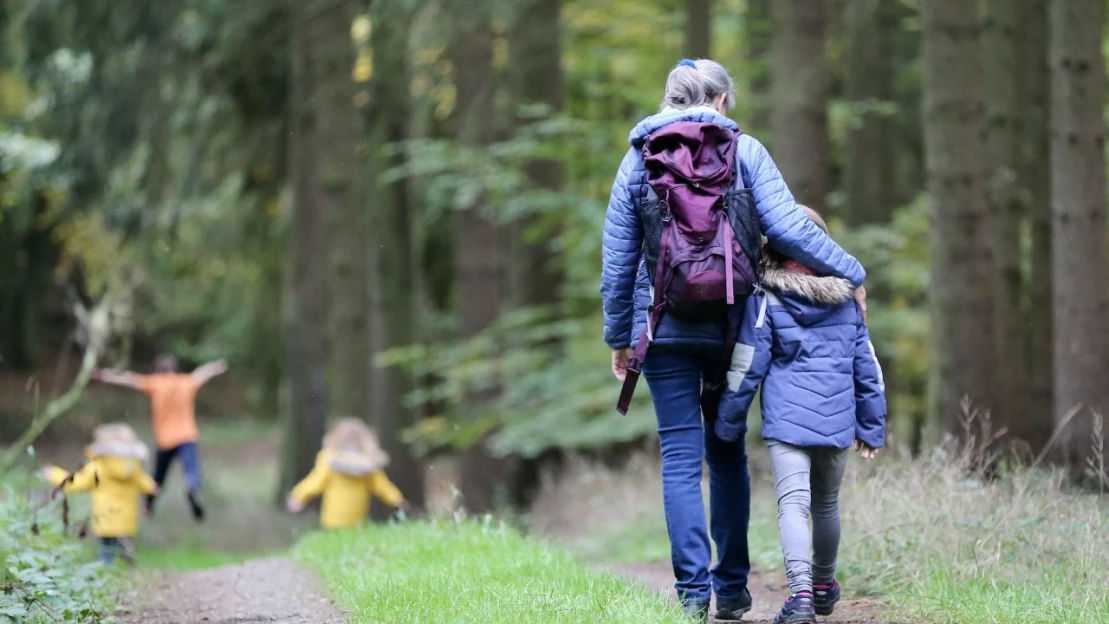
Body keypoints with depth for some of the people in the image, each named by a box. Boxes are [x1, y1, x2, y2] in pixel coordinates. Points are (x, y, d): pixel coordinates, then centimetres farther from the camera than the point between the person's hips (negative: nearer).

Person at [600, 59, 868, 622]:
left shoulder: (639, 159, 6)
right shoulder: (743, 151, 1)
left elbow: (617, 259, 6)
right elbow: (786, 227, -8)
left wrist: (619, 336, 13)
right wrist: (850, 273, 1)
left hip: (663, 326, 0)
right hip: (729, 323, 0)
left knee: (681, 457, 1)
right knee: (727, 453, 13)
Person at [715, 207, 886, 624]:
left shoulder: (766, 299, -3)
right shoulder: (845, 299, 11)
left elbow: (746, 367, -3)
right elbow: (867, 367, 14)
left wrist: (728, 424, 6)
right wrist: (872, 427, 21)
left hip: (787, 419, -4)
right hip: (837, 420, 4)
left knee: (793, 503, -12)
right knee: (826, 504, 21)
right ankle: (823, 585, 37)